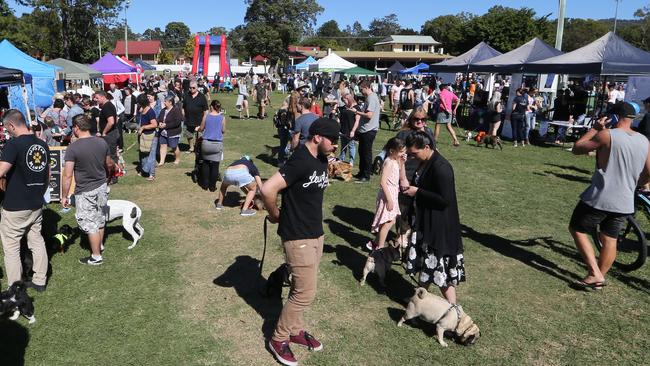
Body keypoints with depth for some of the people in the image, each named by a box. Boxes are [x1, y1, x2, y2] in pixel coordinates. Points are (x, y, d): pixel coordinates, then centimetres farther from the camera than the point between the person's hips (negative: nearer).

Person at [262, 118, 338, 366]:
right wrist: (275, 215, -15)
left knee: (301, 288, 20)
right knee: (305, 293, -1)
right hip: (298, 237, -8)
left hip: (316, 233, 8)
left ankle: (295, 330, 37)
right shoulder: (300, 161, -23)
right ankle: (279, 339, 18)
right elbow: (268, 189, -30)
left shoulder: (321, 160, 6)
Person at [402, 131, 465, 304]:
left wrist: (418, 192, -20)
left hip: (439, 226, -9)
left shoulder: (441, 167, -23)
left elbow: (445, 199, -25)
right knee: (425, 263, 21)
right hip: (425, 222, 9)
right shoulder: (425, 163, 6)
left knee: (439, 267, -2)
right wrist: (411, 188, 0)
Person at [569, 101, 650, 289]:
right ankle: (600, 277, 23)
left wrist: (594, 129, 3)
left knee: (577, 230, 9)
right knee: (610, 239, 16)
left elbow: (577, 149, -5)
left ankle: (595, 274, 1)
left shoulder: (607, 135, -13)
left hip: (600, 198, -6)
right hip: (625, 203, 6)